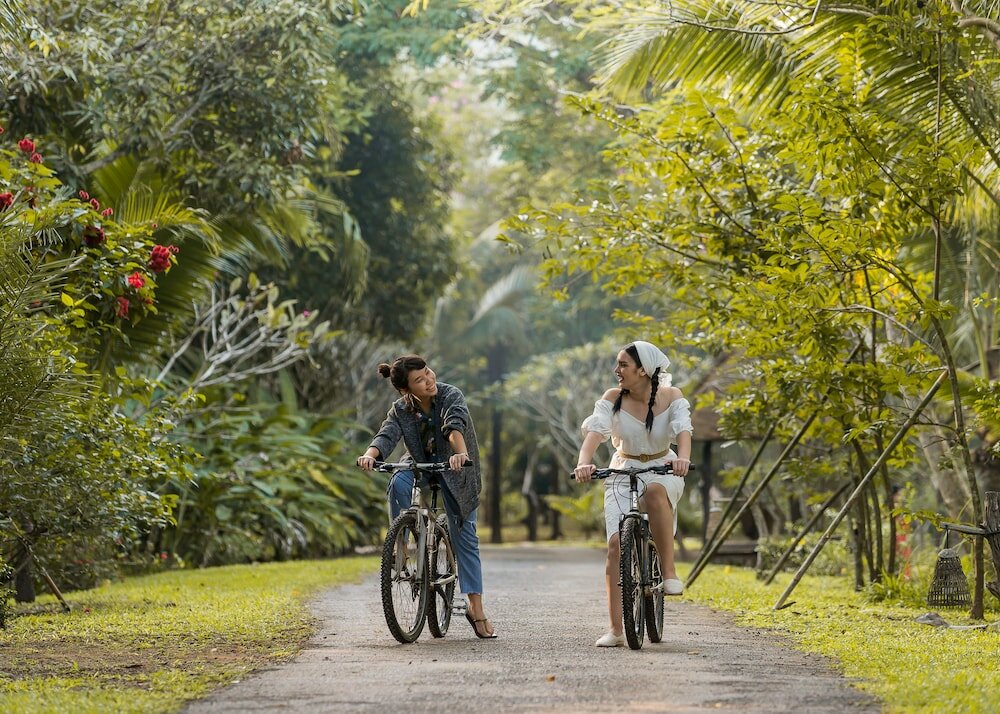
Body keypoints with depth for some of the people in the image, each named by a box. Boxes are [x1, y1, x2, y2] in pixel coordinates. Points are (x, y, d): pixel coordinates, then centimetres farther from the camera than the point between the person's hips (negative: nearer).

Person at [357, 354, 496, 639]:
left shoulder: (451, 396, -19)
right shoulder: (401, 410, -11)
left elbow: (455, 426, -37)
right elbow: (387, 435, -27)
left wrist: (462, 454, -56)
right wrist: (370, 454, -49)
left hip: (454, 469, -1)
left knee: (465, 538, -4)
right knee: (399, 482, -35)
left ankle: (476, 610, 0)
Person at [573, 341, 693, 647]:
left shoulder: (671, 397, -7)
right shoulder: (612, 399, -6)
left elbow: (683, 430, -22)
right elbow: (595, 431, -19)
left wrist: (683, 457, -45)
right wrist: (584, 461, -41)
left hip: (663, 470, -1)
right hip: (623, 472, 1)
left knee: (654, 491, -40)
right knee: (616, 544, -15)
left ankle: (669, 570, -28)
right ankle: (616, 630, -13)